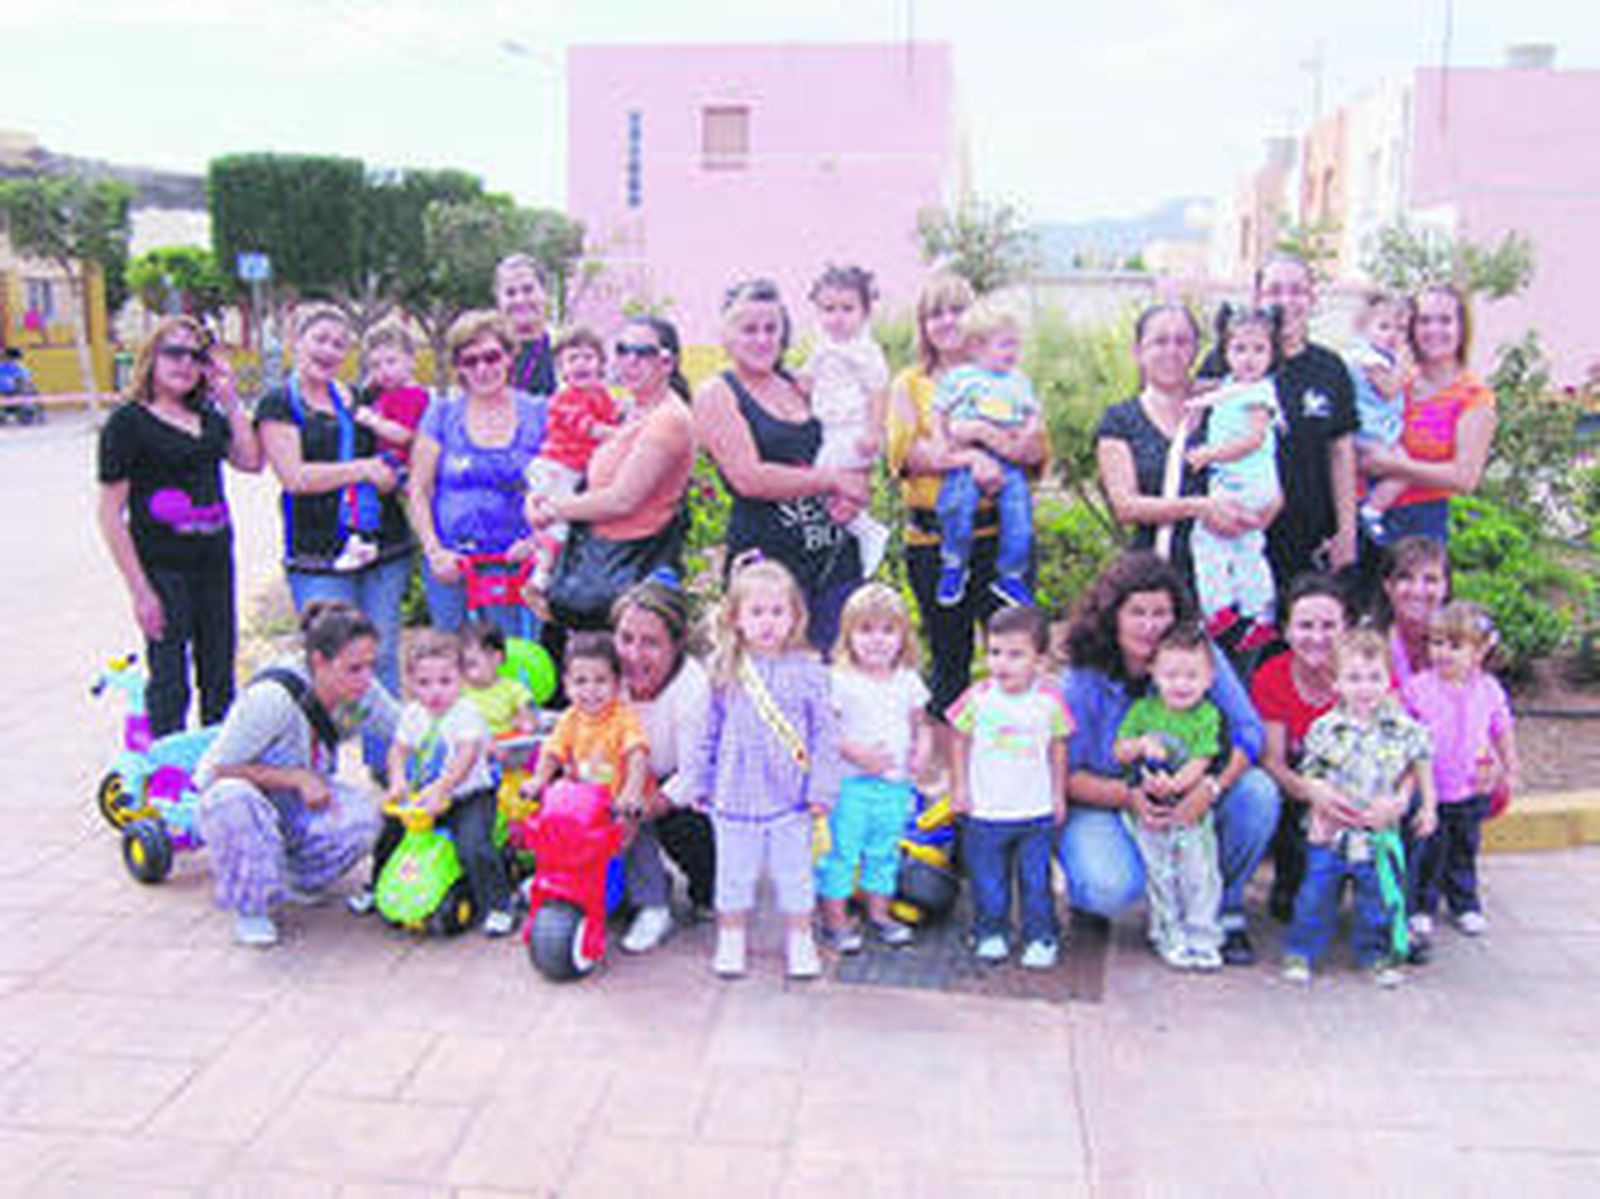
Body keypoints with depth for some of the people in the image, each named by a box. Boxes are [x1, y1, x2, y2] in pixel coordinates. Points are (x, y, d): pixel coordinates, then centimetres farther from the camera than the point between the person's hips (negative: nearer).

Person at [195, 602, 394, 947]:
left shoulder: (360, 691, -13)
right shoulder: (272, 697, -31)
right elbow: (219, 769, -23)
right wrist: (297, 777, -29)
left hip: (300, 806, 4)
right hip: (243, 802, -4)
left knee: (361, 817, -28)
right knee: (232, 797, -40)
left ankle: (294, 880, 4)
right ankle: (249, 907, -15)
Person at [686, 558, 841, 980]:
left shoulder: (808, 671, -5)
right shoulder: (725, 672, 0)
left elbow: (825, 733, -3)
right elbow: (710, 731, 8)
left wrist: (822, 788, -6)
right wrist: (700, 782, 9)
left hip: (790, 796, -1)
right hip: (736, 793, 1)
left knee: (794, 871, 9)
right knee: (734, 871, 12)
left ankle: (800, 941, 26)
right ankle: (730, 940, 29)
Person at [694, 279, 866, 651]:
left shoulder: (800, 386, 15)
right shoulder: (716, 394, -1)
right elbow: (748, 478, -14)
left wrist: (852, 494, -1)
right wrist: (830, 479, -10)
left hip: (836, 554, 6)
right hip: (765, 557, -5)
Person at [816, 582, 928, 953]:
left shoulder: (909, 681, 6)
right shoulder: (840, 681, -11)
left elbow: (919, 724, 16)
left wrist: (919, 752, -2)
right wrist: (854, 753, -21)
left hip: (896, 786, 5)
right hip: (851, 784, -5)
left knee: (885, 851, 16)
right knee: (841, 849, 0)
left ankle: (879, 912, 31)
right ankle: (835, 918, 13)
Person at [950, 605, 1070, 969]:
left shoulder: (1049, 701, -7)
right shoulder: (978, 697, -9)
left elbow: (1058, 748, 5)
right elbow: (960, 742, 3)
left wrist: (1059, 794, 7)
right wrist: (958, 787, 2)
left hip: (1036, 812, 0)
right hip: (984, 813, 0)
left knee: (1036, 879, 7)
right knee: (988, 880, 9)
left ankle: (1041, 937, 22)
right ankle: (990, 933, 27)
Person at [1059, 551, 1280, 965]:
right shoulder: (1083, 681, -15)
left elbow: (1248, 731, -13)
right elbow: (1067, 775, -13)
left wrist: (1213, 785, -32)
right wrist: (1129, 796, -31)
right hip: (1102, 805, -3)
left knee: (1258, 792, -23)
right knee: (1115, 888, -32)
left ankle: (1224, 907, 0)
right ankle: (1083, 887, 10)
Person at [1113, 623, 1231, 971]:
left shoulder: (1208, 716, -2)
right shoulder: (1143, 710, 4)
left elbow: (1201, 762, -11)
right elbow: (1118, 751, 3)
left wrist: (1175, 784, -25)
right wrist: (1142, 744, -16)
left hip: (1192, 809, -1)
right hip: (1147, 810, 1)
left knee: (1200, 871, 0)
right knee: (1160, 873, 2)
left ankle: (1203, 937, 12)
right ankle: (1169, 937, 14)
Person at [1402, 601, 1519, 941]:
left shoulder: (1490, 690, -4)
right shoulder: (1417, 687, -12)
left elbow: (1503, 732, 10)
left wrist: (1509, 770, 16)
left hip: (1473, 790, 3)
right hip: (1428, 790, -2)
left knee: (1465, 851, 18)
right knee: (1427, 852, 5)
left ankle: (1465, 904, 35)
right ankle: (1420, 907, 21)